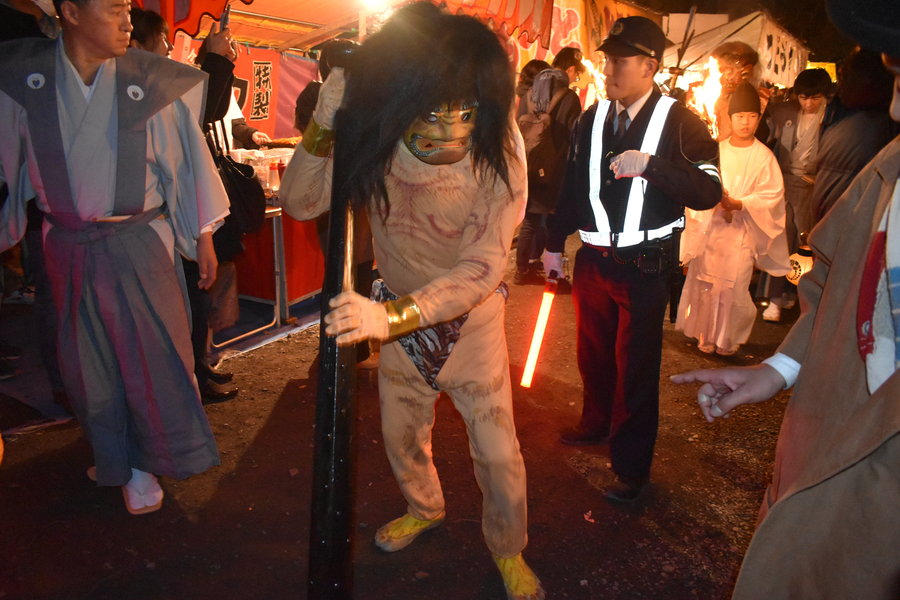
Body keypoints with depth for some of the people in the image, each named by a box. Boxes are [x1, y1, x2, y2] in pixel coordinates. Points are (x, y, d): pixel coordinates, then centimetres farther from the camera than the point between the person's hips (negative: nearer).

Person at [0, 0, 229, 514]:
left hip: (139, 244, -1)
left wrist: (204, 236, 2)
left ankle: (145, 465, 27)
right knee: (90, 363, 13)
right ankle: (116, 461, 35)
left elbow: (186, 158, 0)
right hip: (69, 247, 2)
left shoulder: (153, 82, -7)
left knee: (152, 355, 5)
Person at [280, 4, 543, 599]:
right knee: (401, 433, 21)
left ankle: (508, 550, 35)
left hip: (472, 315, -3)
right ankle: (425, 508, 54)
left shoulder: (498, 149, -29)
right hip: (398, 312, 3)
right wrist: (322, 126, -33)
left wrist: (392, 315, -46)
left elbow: (482, 267, -34)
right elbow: (298, 202, -16)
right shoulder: (375, 141, -22)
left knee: (497, 450, 5)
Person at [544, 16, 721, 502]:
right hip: (594, 258, 5)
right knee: (593, 352, 19)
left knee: (635, 366, 2)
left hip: (645, 266, -5)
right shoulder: (592, 119, 6)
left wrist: (650, 164, -28)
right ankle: (597, 422, 45)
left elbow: (709, 191, -17)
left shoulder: (679, 123, -8)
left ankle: (631, 467, 17)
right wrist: (555, 243, 12)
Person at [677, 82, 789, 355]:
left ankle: (729, 339, 15)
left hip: (742, 228, -2)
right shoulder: (716, 150, 5)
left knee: (734, 285, -4)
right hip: (711, 224, 2)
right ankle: (706, 335, 21)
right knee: (705, 280, 5)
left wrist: (739, 204, -18)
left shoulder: (764, 156, -3)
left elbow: (772, 194, -5)